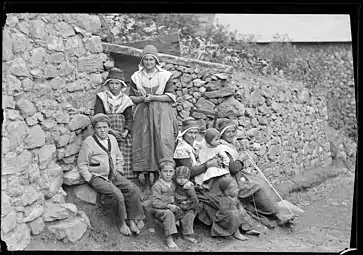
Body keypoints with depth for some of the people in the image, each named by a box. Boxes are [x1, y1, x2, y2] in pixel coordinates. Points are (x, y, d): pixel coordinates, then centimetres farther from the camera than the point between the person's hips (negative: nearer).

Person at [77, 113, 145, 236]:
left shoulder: (112, 139, 10)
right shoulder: (88, 142, -9)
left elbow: (119, 158, 22)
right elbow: (81, 164, -6)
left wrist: (119, 172, 9)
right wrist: (90, 179, -12)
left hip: (114, 175, 6)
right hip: (97, 177, -6)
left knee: (133, 189, -14)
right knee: (118, 195, -27)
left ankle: (132, 220, -4)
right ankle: (121, 223, -4)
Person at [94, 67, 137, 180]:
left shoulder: (125, 99, 13)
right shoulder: (101, 97, 5)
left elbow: (129, 117, 6)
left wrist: (125, 131, -12)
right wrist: (110, 130, -14)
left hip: (123, 134, 2)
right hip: (106, 133, -2)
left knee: (125, 158, -5)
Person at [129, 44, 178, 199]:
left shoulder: (165, 76, 5)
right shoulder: (136, 77, 10)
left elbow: (171, 96, 0)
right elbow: (131, 98, 10)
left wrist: (153, 97, -11)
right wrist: (142, 99, -10)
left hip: (162, 115, -1)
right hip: (143, 115, 1)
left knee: (162, 143, -10)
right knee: (144, 145, -2)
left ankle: (159, 177, -2)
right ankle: (147, 182, 5)